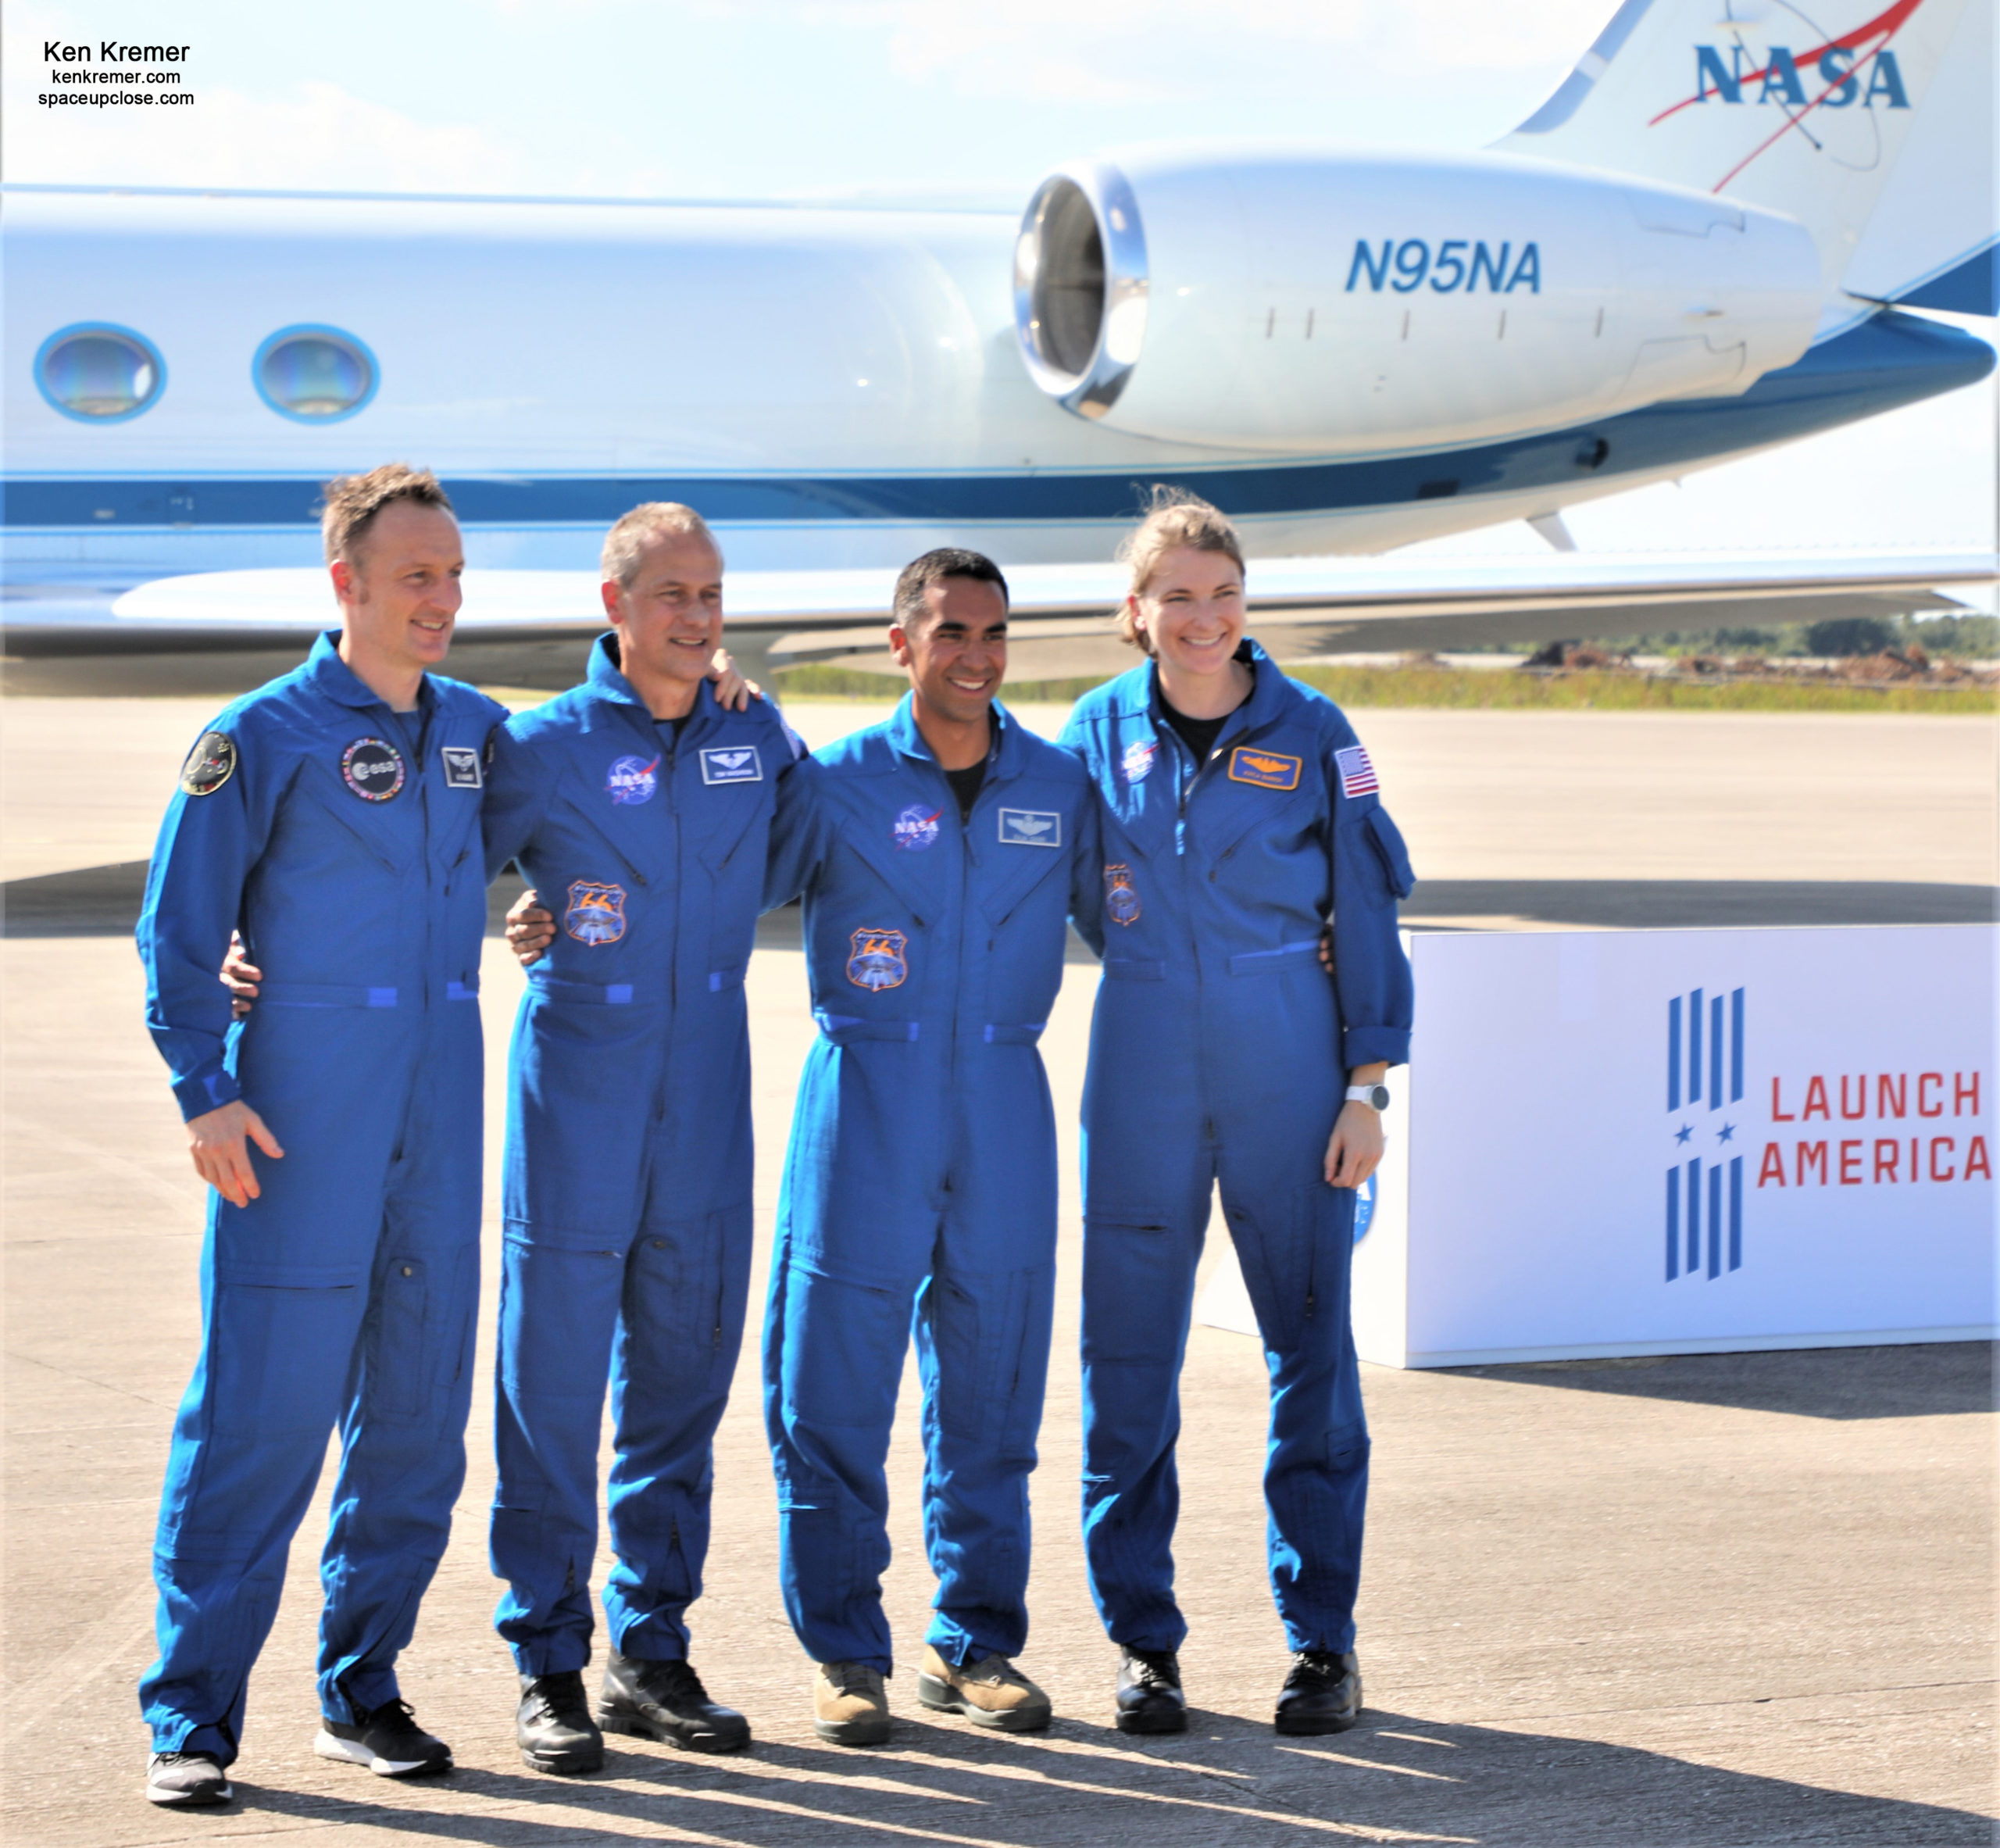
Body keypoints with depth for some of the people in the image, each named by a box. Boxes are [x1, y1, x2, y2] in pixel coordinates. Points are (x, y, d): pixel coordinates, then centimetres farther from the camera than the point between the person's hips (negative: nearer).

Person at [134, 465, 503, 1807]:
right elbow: (180, 927, -5)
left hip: (438, 1115, 5)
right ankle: (193, 1717, -2)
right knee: (263, 1405, -8)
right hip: (300, 1119, -5)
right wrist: (204, 1088, -14)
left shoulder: (477, 730, 12)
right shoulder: (265, 735, -3)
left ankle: (364, 1691, 19)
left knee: (418, 1408, 8)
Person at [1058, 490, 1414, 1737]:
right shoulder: (1101, 731, 3)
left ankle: (1324, 1638, 10)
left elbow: (1367, 915, 0)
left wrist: (1366, 1087, -4)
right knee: (1130, 1353, 2)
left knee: (1311, 1344, 1)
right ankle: (1142, 1637, 13)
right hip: (1142, 1071, 2)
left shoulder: (1311, 733, -2)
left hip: (1286, 1063, -1)